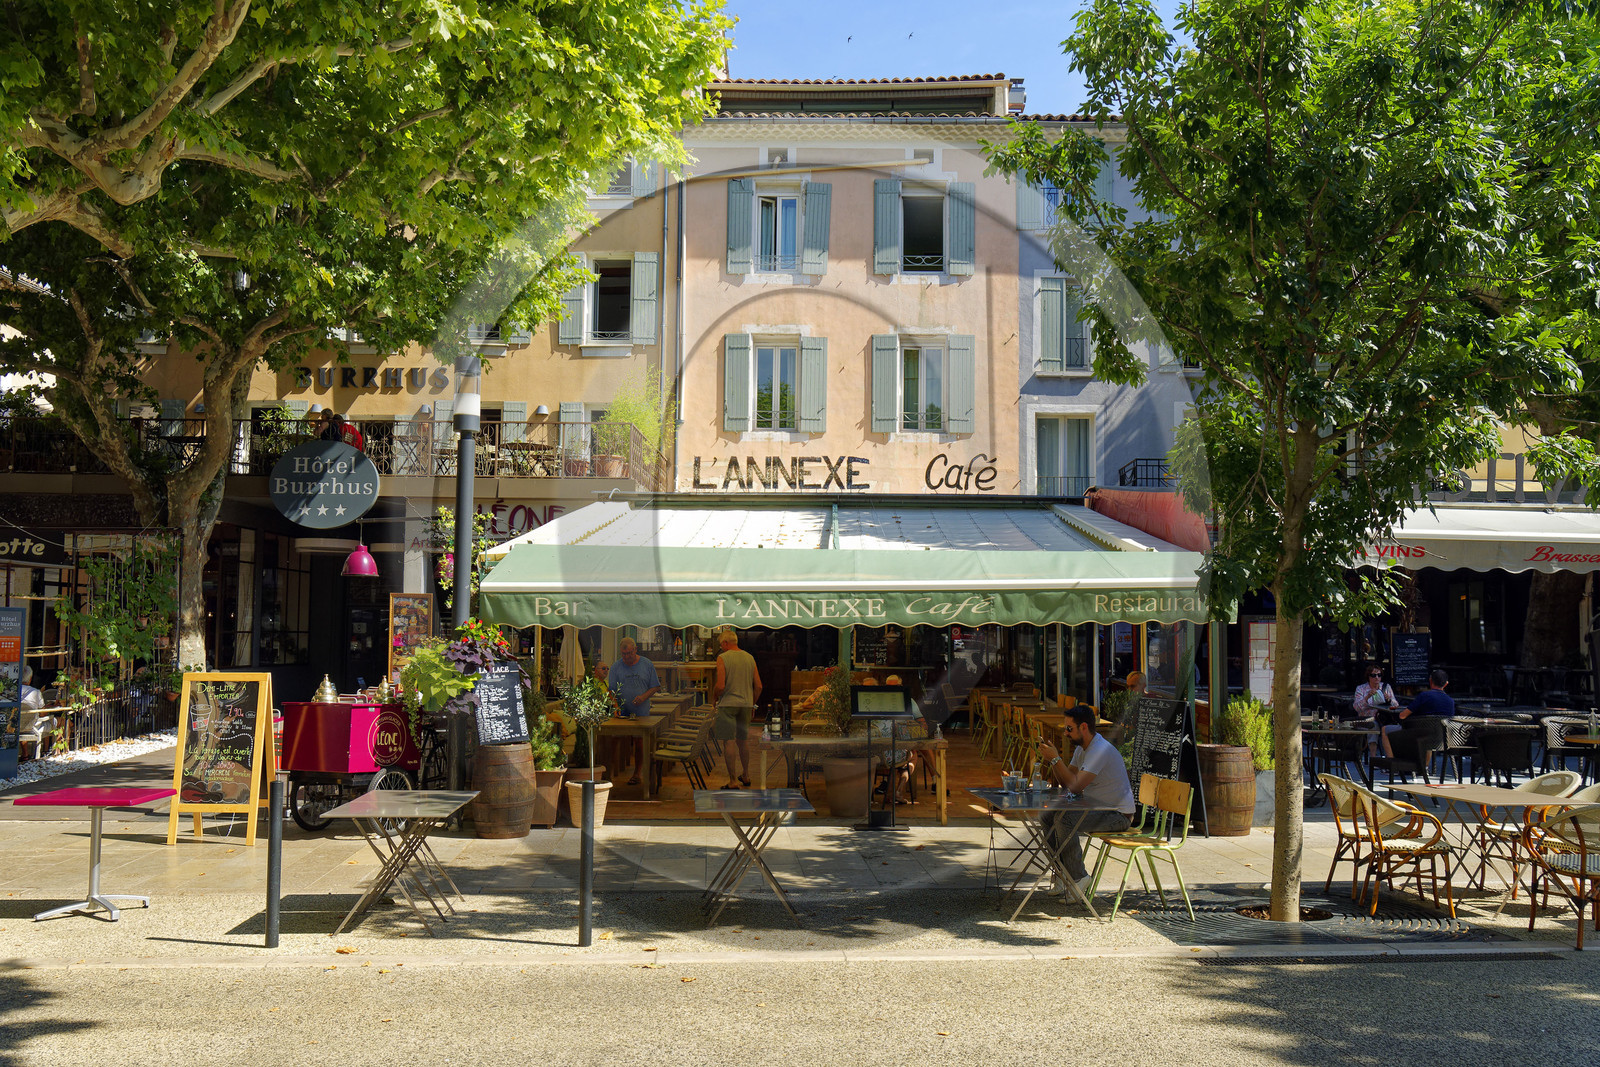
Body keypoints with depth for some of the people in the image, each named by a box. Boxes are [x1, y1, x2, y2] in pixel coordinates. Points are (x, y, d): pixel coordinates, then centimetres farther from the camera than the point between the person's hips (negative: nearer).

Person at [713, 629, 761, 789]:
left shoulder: (723, 658, -9)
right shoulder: (749, 658, 8)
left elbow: (720, 686, -16)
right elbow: (758, 686, 7)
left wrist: (714, 697, 3)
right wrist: (752, 704, 19)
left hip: (728, 704, -6)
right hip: (746, 704, 6)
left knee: (729, 742, -3)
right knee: (743, 740, 18)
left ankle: (733, 780, -6)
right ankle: (745, 775, 30)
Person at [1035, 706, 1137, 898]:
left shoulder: (1101, 751, -24)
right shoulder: (1082, 748, 9)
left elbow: (1075, 786, -29)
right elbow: (1065, 783, 11)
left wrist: (1056, 759, -24)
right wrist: (1052, 760, -5)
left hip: (1118, 814, -10)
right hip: (1096, 808, 10)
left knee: (1064, 819, -27)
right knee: (1047, 815, 2)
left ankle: (1079, 878, -16)